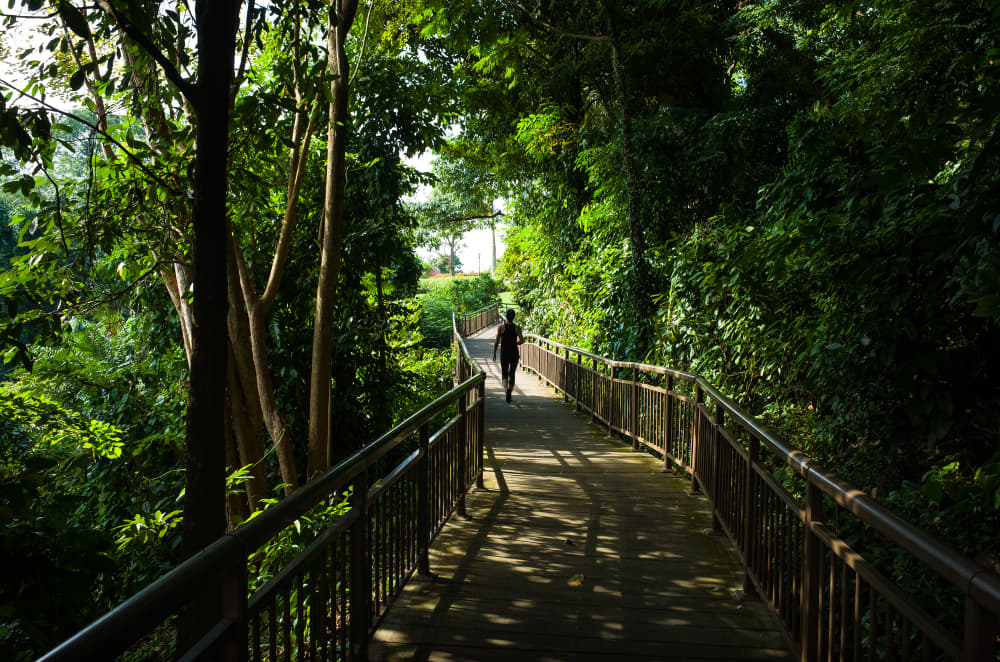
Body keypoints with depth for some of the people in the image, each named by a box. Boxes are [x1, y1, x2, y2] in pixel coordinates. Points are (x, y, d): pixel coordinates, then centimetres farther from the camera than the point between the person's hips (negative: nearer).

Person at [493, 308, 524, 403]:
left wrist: (494, 353, 3)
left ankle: (506, 388, -19)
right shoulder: (517, 328, -2)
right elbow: (522, 341, -9)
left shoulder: (501, 327, -5)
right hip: (514, 353, 1)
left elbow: (497, 342, -7)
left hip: (504, 353, -1)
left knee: (504, 373, 9)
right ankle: (509, 392, 6)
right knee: (512, 374, 13)